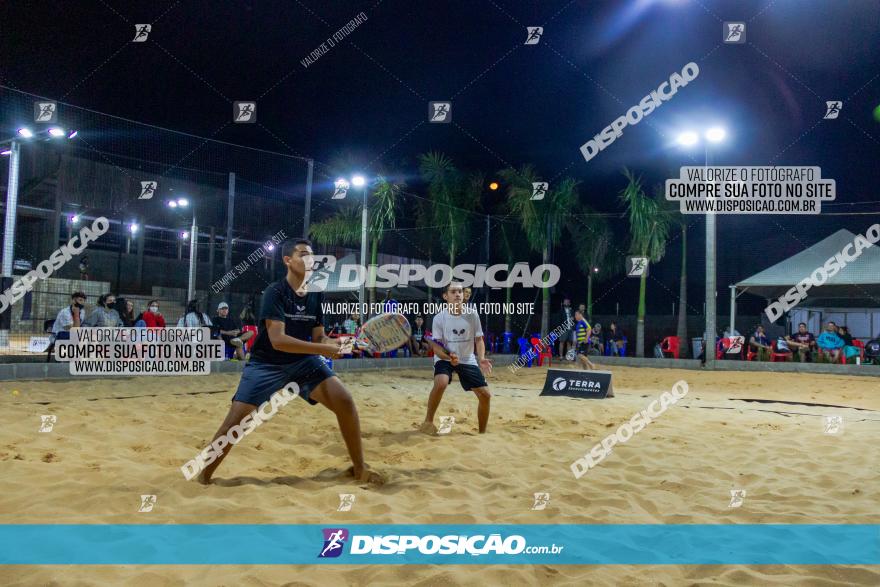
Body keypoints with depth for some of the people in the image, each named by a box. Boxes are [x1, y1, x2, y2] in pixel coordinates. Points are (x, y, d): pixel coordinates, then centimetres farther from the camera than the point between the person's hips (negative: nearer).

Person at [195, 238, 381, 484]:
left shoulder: (315, 295, 1)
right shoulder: (275, 292, -17)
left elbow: (318, 337, 3)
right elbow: (277, 339, -27)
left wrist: (335, 343, -21)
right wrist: (324, 349, -31)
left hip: (304, 361, 5)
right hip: (267, 363, -4)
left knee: (345, 402, -12)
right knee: (235, 421, -11)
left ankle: (359, 467, 4)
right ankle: (204, 476, 13)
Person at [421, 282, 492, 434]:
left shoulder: (472, 315, -9)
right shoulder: (439, 318, -13)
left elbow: (479, 340, -2)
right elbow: (436, 346, -12)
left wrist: (481, 359, -21)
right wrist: (449, 357, -31)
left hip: (468, 360, 3)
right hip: (445, 358, -3)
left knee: (485, 395, -3)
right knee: (441, 383, -34)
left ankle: (482, 432, 18)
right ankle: (428, 421, -15)